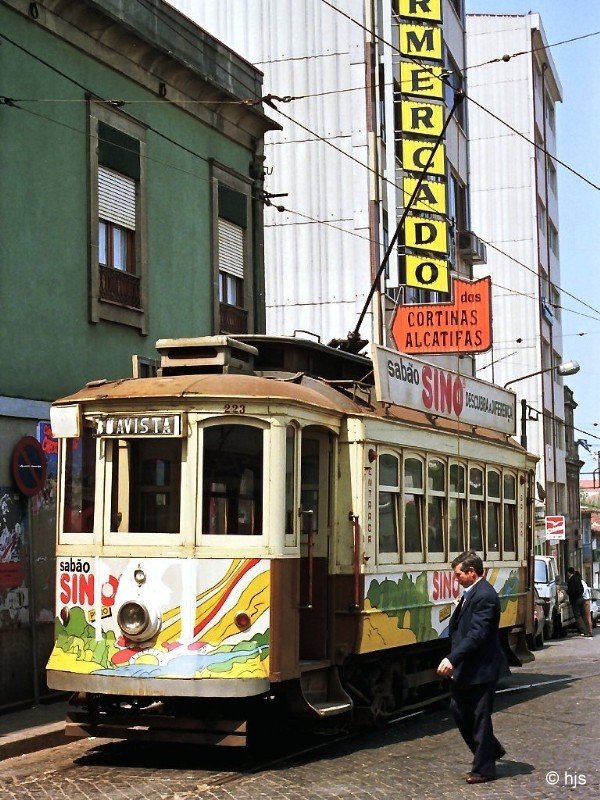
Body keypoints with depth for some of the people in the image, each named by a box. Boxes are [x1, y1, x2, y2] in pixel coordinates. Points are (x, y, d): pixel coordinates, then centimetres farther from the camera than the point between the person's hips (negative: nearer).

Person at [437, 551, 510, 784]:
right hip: (467, 668, 10)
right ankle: (491, 750, 31)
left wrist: (452, 659, -31)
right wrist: (454, 660, 15)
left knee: (480, 717, 1)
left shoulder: (484, 596, -21)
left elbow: (477, 634, -28)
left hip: (482, 669, -10)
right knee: (459, 709, 17)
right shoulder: (471, 593, 11)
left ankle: (484, 769, 13)